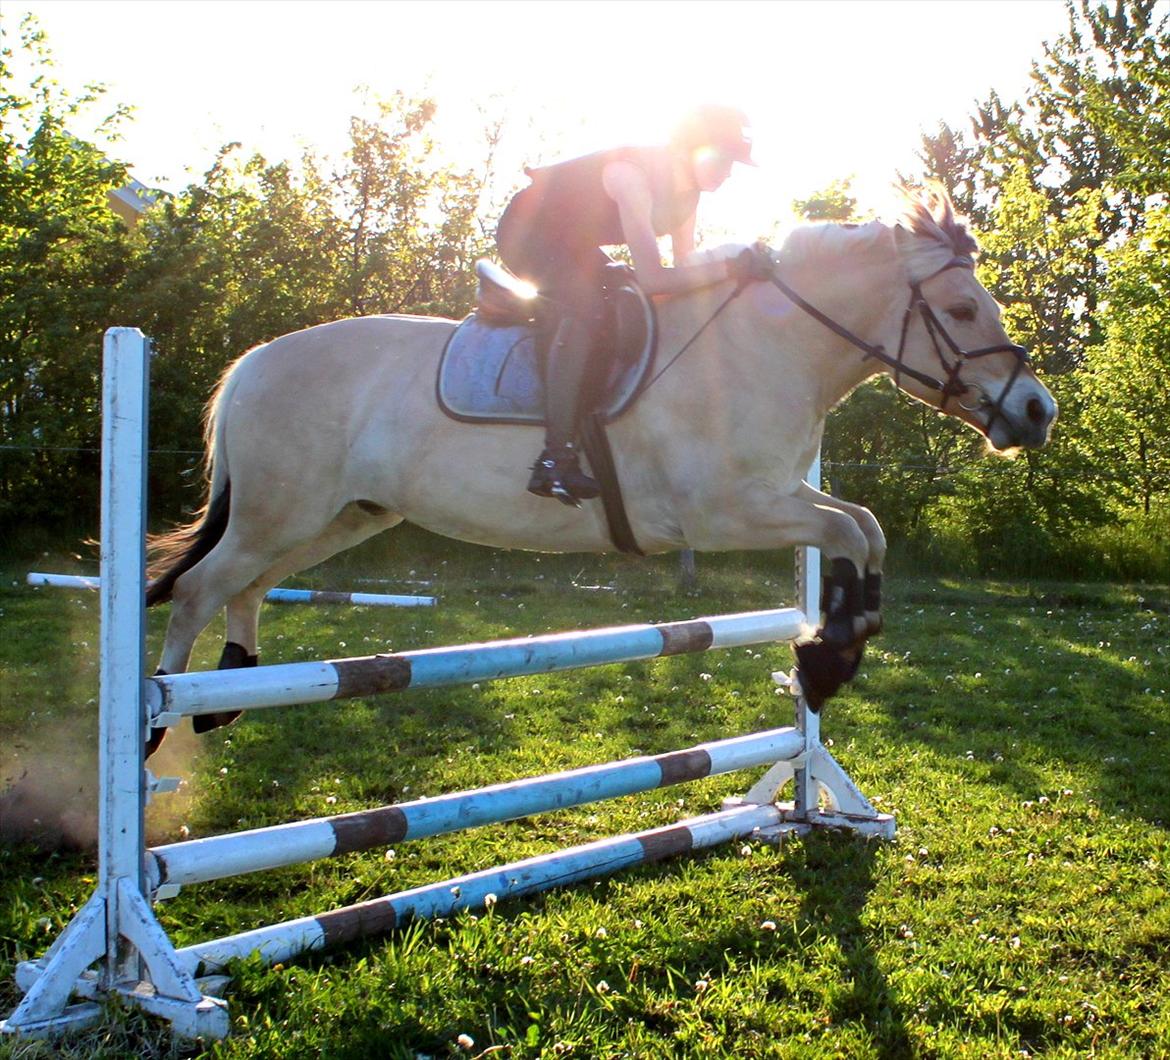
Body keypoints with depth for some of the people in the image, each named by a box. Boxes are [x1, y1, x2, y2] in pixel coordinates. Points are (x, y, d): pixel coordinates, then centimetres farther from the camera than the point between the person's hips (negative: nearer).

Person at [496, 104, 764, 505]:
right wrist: (728, 268, -40)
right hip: (527, 228, -10)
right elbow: (651, 279, -40)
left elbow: (683, 266, 0)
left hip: (574, 241, 10)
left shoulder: (687, 190, -6)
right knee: (586, 307, -31)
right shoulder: (634, 175, -33)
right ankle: (556, 459, -36)